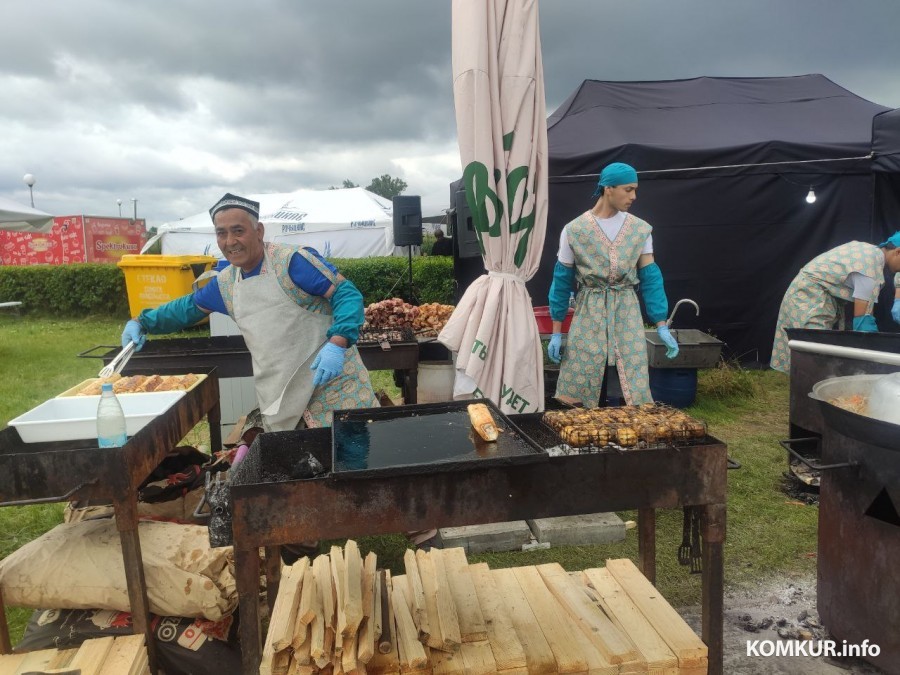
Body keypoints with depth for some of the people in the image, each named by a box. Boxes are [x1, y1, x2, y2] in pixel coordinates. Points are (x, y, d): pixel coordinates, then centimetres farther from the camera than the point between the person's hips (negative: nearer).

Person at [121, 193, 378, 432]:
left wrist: (336, 344, -31)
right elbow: (188, 307, 29)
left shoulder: (292, 261, -14)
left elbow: (347, 294, -17)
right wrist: (141, 322, 18)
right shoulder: (225, 283, 10)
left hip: (331, 381, -6)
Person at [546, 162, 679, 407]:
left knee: (638, 388, 1)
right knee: (579, 388, 2)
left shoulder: (640, 229, 3)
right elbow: (562, 280, 1)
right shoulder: (574, 230, -4)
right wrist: (556, 332, 0)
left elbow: (650, 278, 4)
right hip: (588, 313, -1)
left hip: (627, 312, 2)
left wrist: (662, 326, -3)